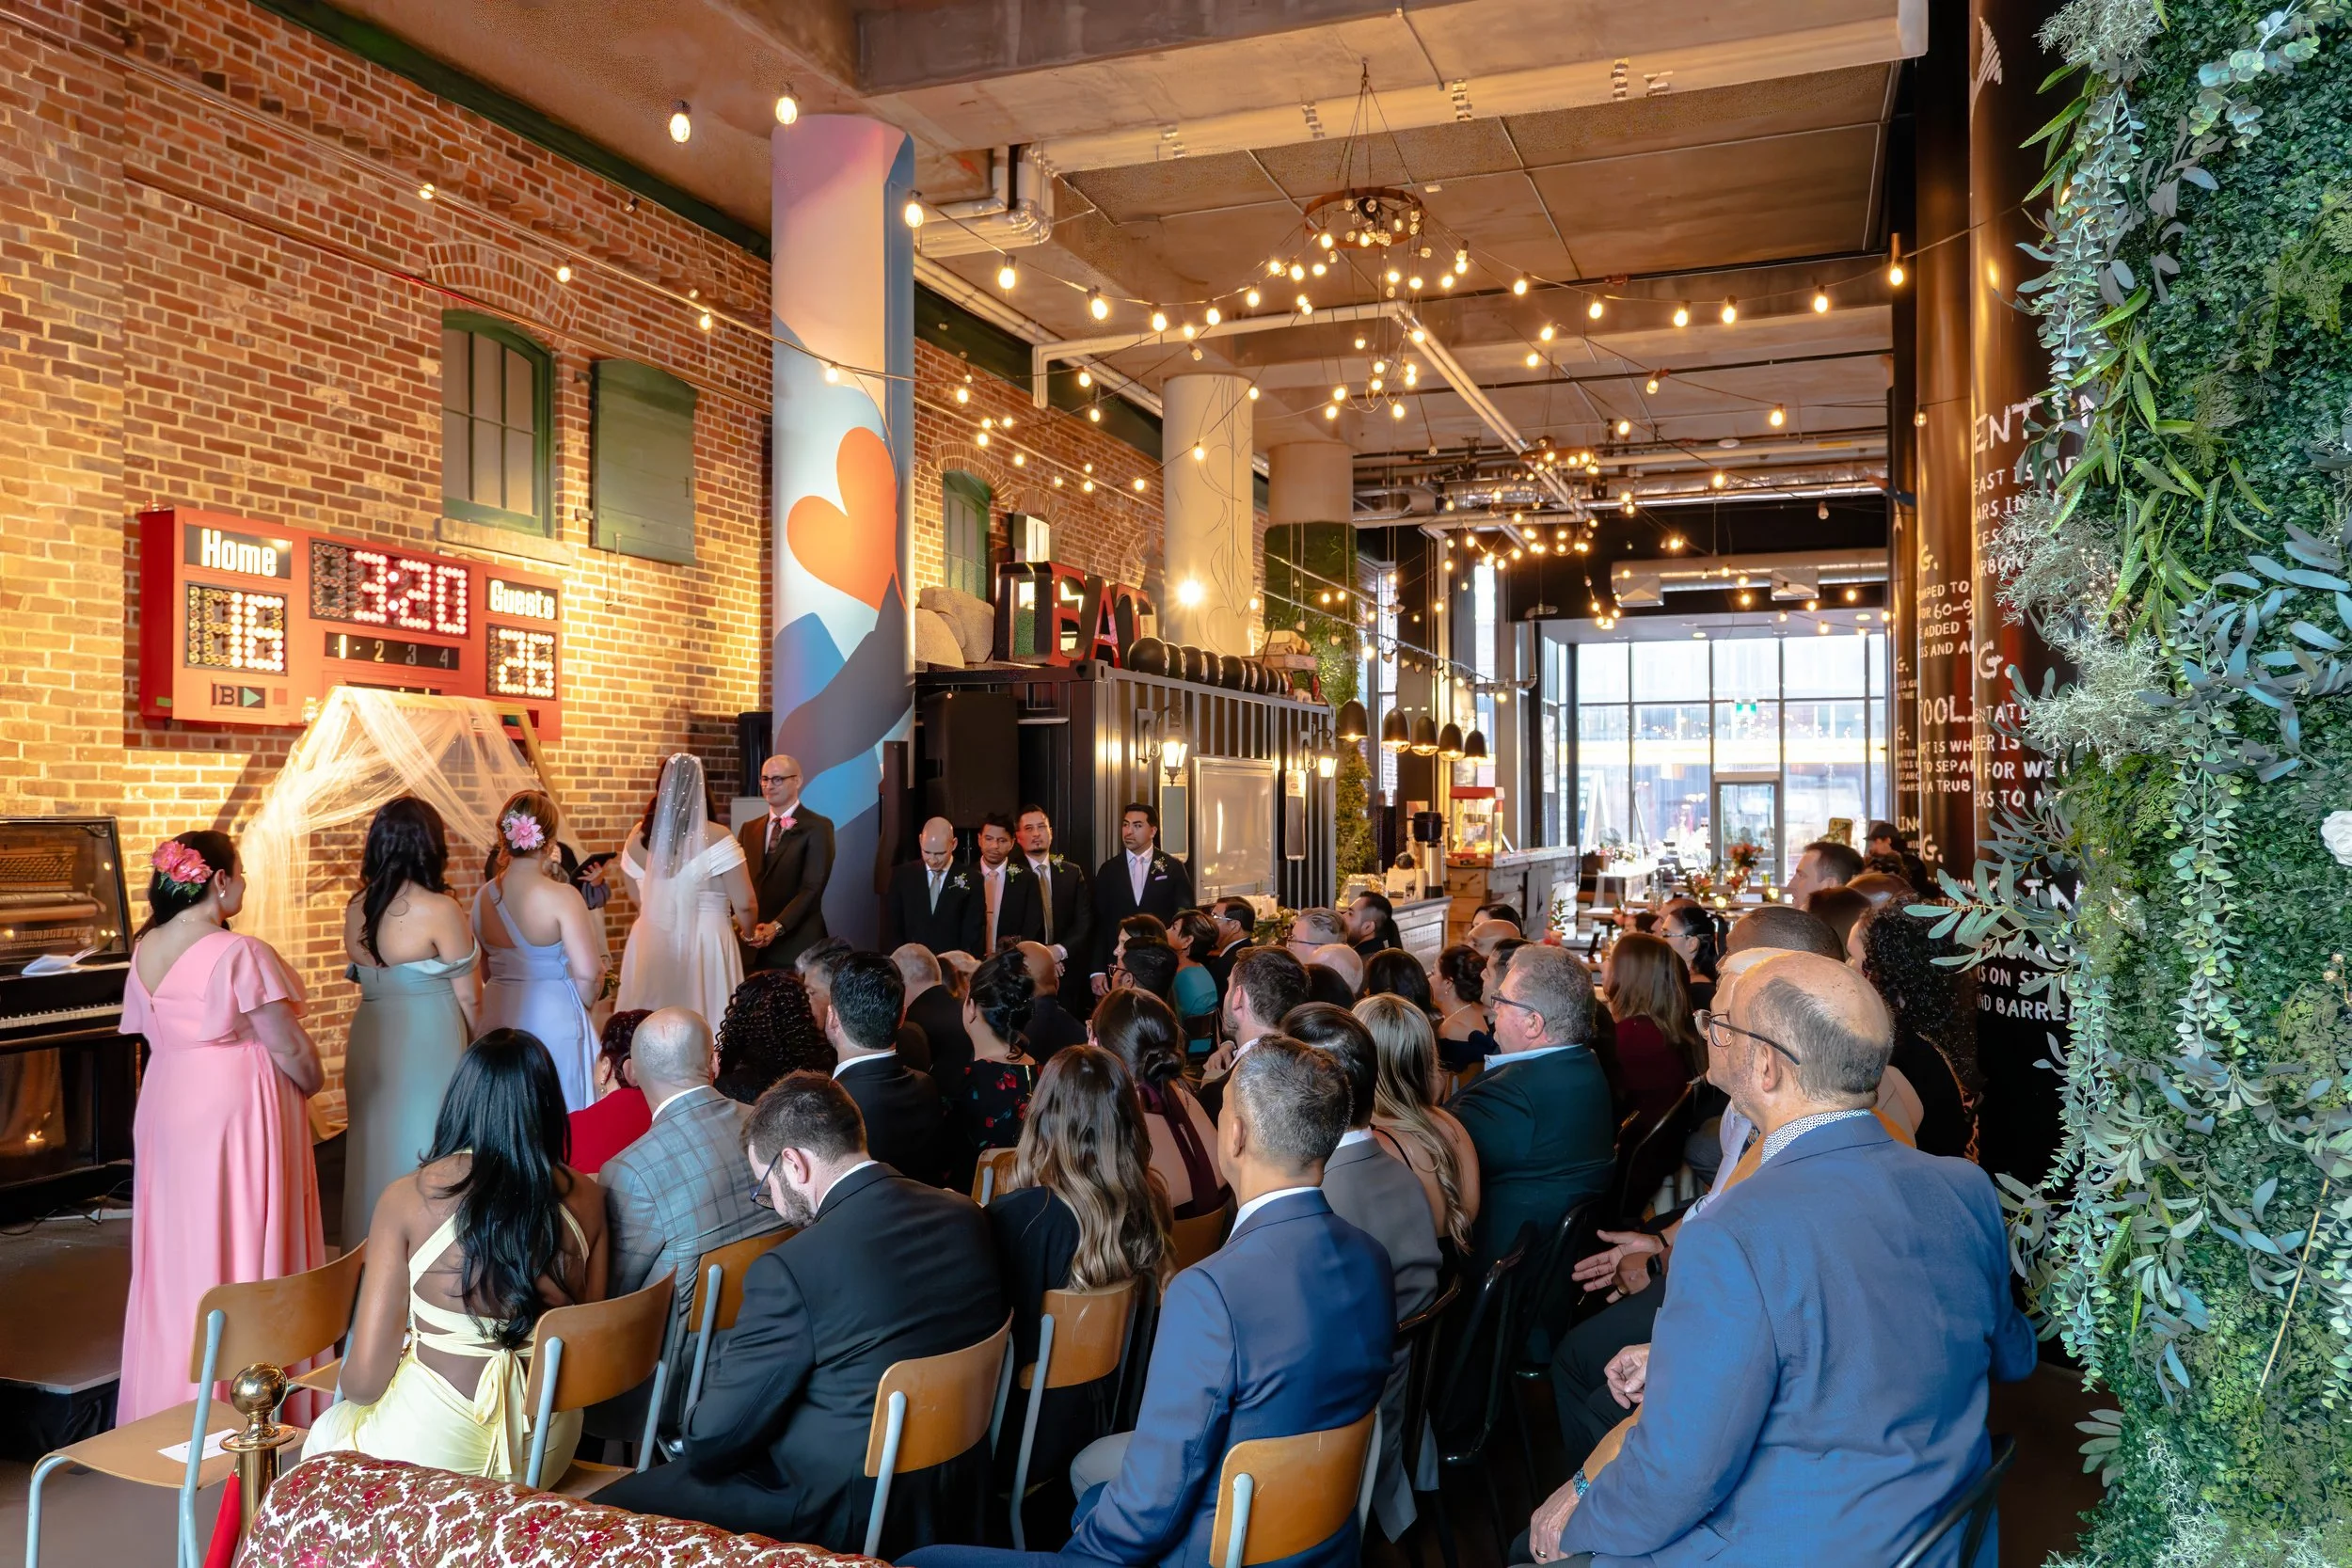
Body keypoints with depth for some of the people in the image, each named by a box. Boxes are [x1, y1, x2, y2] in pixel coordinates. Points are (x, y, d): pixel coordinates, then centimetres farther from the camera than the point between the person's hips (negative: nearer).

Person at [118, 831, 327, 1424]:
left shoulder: (145, 950, 2)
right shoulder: (240, 953, -20)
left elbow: (149, 1033, 11)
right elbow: (289, 1048, -16)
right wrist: (314, 1083, 1)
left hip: (167, 1107, 7)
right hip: (236, 1109, -7)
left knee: (177, 1248, 16)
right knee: (240, 1244, 2)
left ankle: (170, 1397, 28)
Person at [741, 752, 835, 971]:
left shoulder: (818, 828, -2)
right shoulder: (749, 829, 16)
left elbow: (812, 887, -11)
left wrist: (777, 926, -21)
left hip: (797, 946, -4)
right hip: (752, 946, 4)